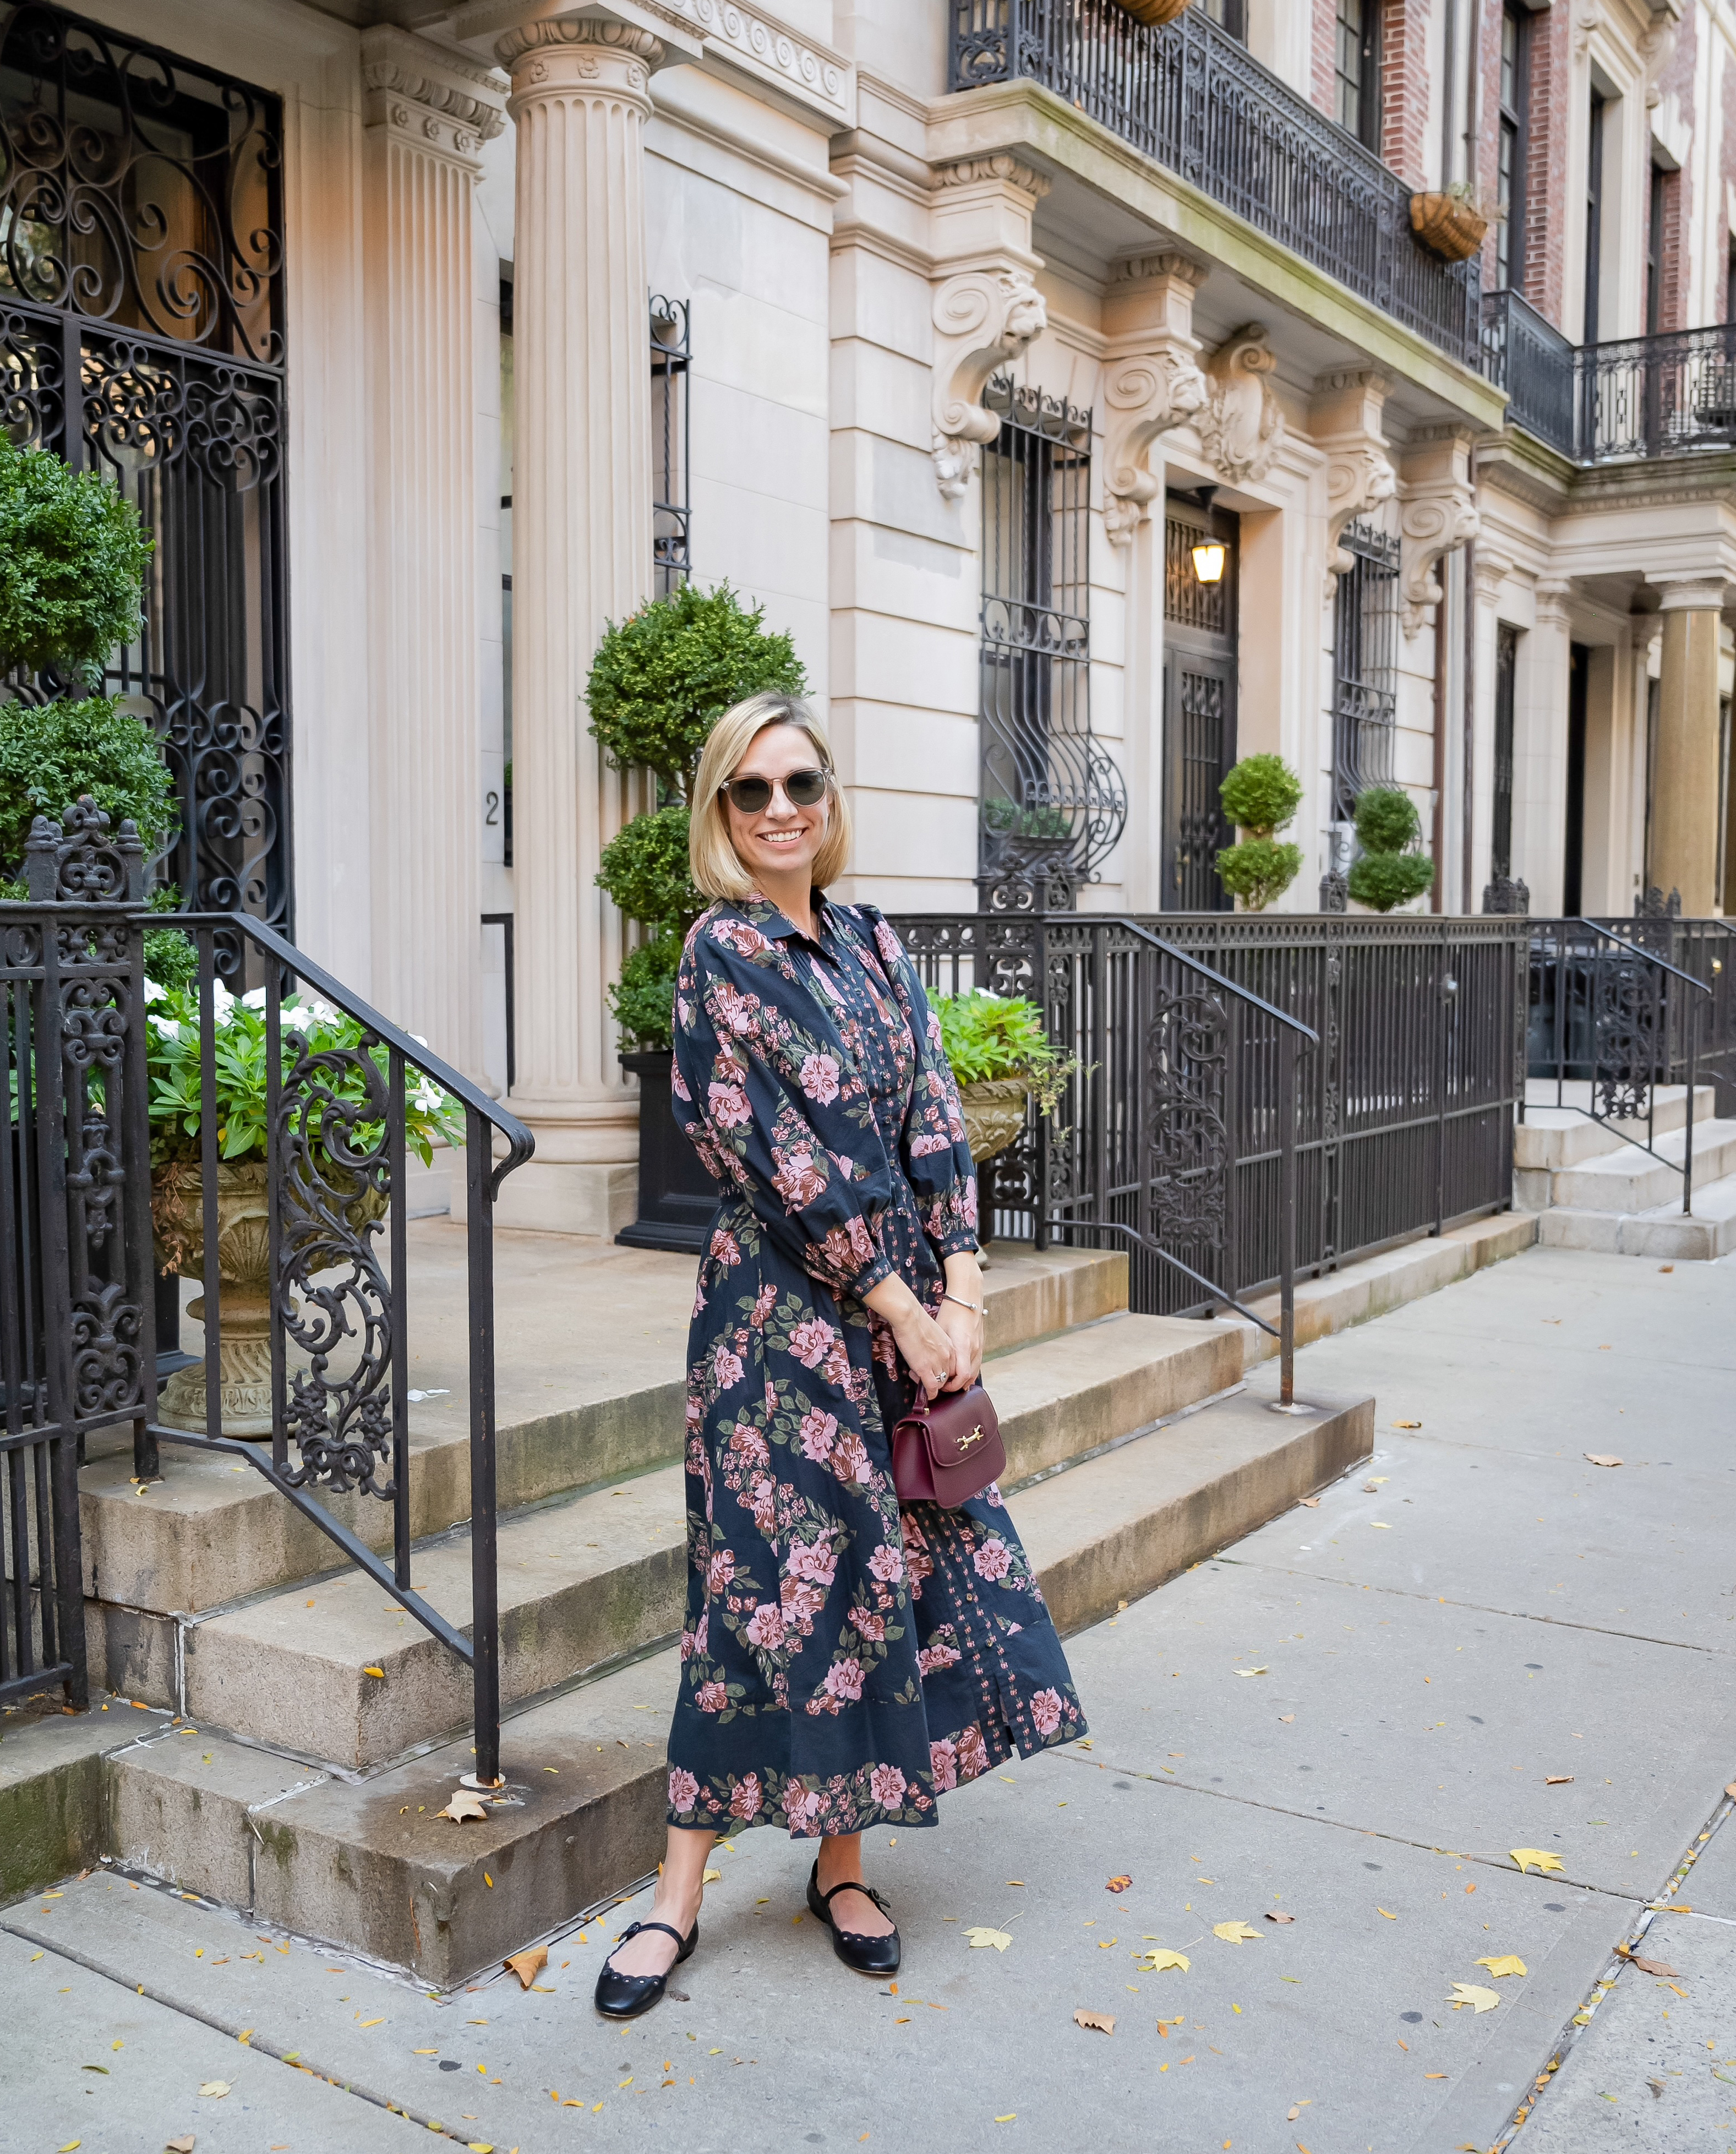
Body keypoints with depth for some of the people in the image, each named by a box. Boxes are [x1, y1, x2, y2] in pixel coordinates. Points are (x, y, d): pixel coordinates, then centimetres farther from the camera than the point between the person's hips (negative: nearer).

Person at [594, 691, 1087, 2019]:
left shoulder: (874, 947, 10)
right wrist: (895, 1305, -14)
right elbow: (776, 1151, -14)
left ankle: (841, 1863, 24)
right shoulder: (722, 955, -8)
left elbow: (934, 1119, 6)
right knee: (776, 1574, -2)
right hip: (786, 1305, -6)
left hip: (911, 1299, 6)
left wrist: (959, 1287, -5)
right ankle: (681, 1894, 12)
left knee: (892, 1557, 9)